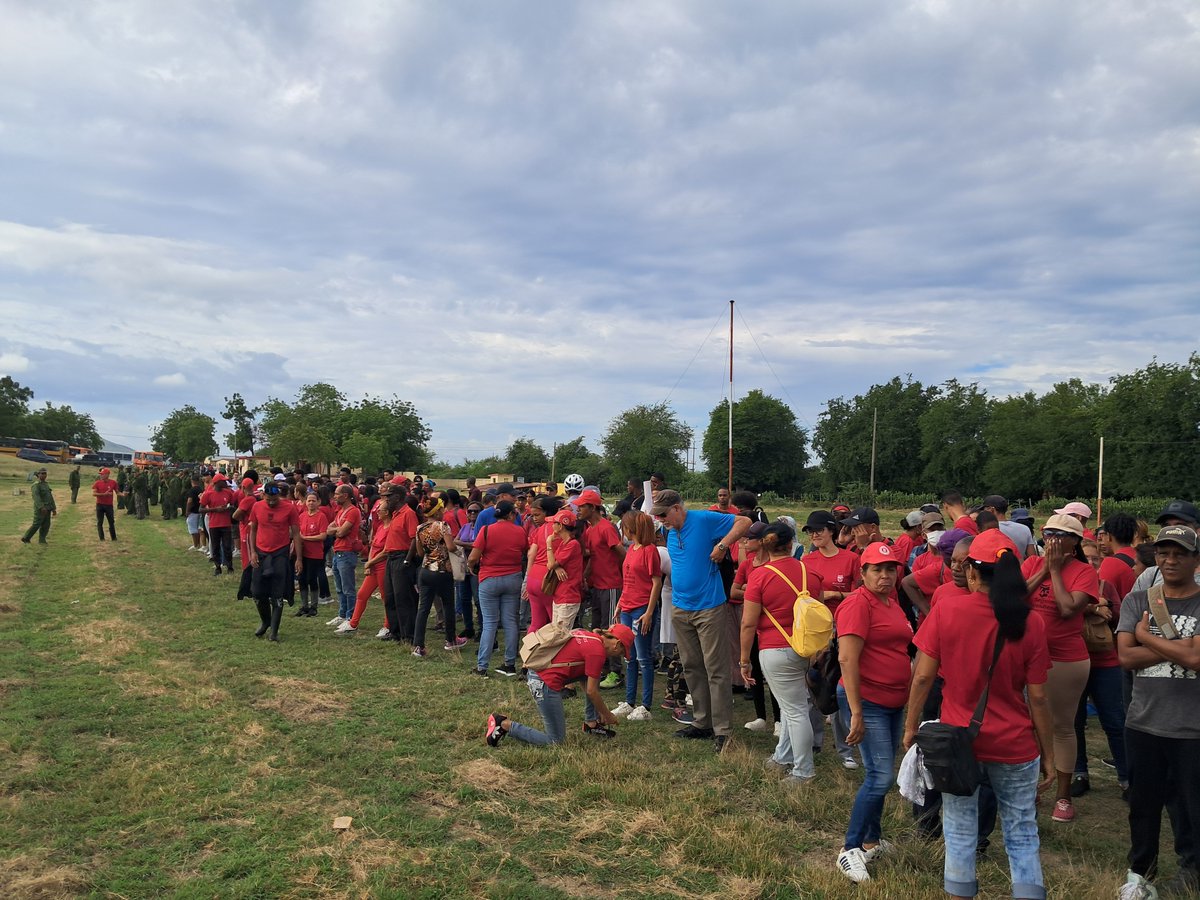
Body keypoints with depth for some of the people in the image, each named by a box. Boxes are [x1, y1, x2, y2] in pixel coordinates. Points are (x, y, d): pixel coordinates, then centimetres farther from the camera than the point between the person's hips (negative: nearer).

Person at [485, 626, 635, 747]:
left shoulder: (590, 636, 13)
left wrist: (601, 710, 29)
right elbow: (591, 691, -8)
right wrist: (607, 715, 7)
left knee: (593, 674, 15)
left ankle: (591, 723, 20)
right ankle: (505, 725, 0)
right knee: (556, 741, 3)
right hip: (545, 683, -10)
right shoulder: (598, 651, -14)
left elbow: (586, 682, 25)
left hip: (536, 672, 10)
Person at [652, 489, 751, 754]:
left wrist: (722, 545, -20)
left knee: (716, 670, -4)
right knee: (691, 668, 14)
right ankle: (702, 722, 25)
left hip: (709, 607, -7)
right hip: (680, 608, 8)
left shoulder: (705, 520, -11)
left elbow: (744, 522, -10)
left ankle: (723, 730, 1)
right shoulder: (670, 533, 10)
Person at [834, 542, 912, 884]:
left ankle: (872, 841, 28)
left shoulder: (891, 603, 11)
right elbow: (847, 659, -21)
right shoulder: (858, 603, -16)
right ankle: (849, 850, 0)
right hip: (867, 701, -9)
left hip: (894, 702, 9)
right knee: (881, 777, -11)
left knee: (880, 776, 15)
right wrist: (856, 713, -23)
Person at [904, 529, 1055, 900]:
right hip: (1014, 745, 1)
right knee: (1022, 834, 14)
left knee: (960, 832, 13)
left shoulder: (946, 611, -11)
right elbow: (1037, 697, -5)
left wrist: (911, 726, 4)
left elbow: (923, 675, -8)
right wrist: (1048, 755, 6)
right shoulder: (1031, 623, -8)